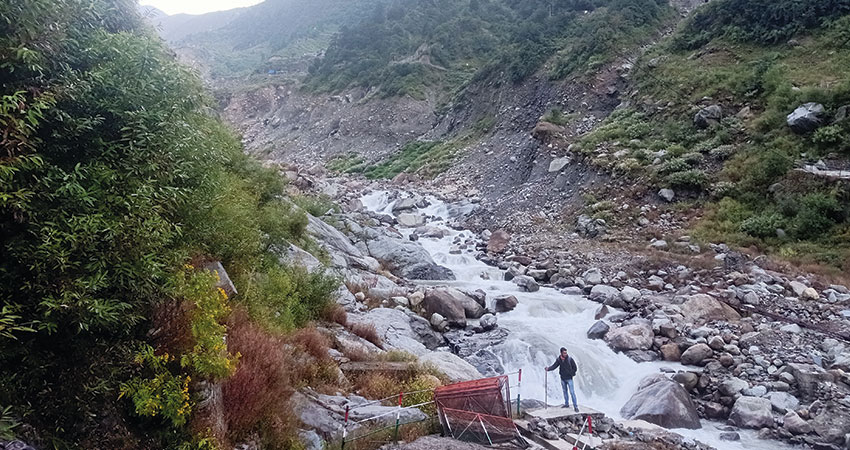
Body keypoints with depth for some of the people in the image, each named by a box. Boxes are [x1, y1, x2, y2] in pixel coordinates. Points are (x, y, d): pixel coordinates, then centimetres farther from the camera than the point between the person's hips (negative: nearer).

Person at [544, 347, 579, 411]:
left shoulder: (570, 359, -15)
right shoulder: (558, 359, -5)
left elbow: (575, 368, -6)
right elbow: (554, 366, -5)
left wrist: (571, 374, -7)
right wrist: (548, 368, -22)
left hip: (569, 378, -4)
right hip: (562, 378, 4)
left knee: (572, 392, -6)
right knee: (564, 391, 16)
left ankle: (576, 406, -1)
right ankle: (566, 404, 31)